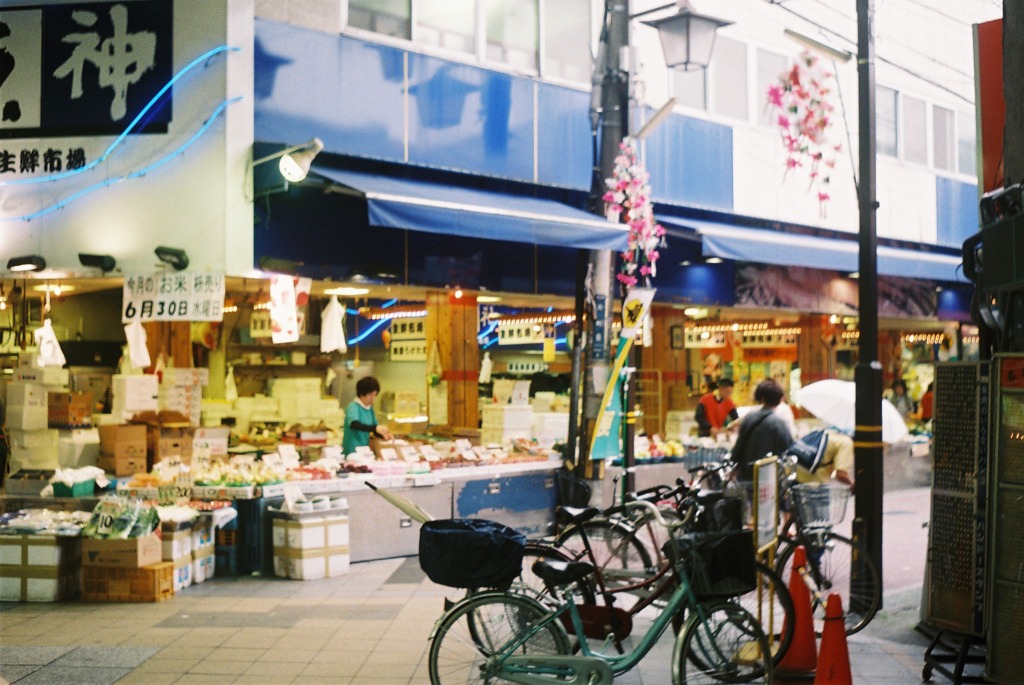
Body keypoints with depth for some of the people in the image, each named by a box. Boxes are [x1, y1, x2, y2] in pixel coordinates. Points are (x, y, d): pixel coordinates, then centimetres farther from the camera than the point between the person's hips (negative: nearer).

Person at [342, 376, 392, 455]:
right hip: (352, 451, -6)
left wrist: (383, 434, -9)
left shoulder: (370, 408, 8)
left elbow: (375, 430, 14)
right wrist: (375, 428, -44)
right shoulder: (353, 407, -13)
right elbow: (354, 424, -32)